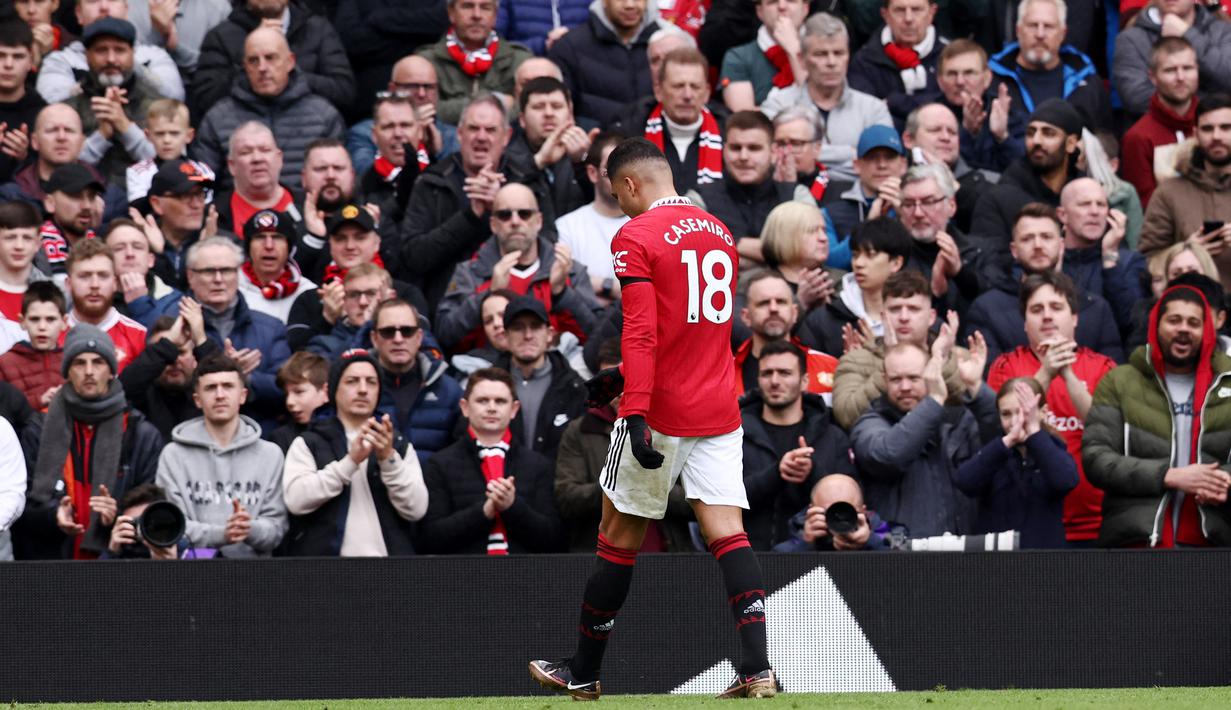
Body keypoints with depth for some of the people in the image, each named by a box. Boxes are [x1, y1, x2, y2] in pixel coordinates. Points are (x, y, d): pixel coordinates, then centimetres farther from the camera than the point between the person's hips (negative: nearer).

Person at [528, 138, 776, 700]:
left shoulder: (635, 238, -9)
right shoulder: (720, 234, 14)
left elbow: (641, 332, -19)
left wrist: (635, 412, -23)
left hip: (661, 412, -6)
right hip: (719, 411, 6)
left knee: (621, 533, 6)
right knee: (726, 531, -1)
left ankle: (584, 672, 18)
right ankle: (757, 669, -16)